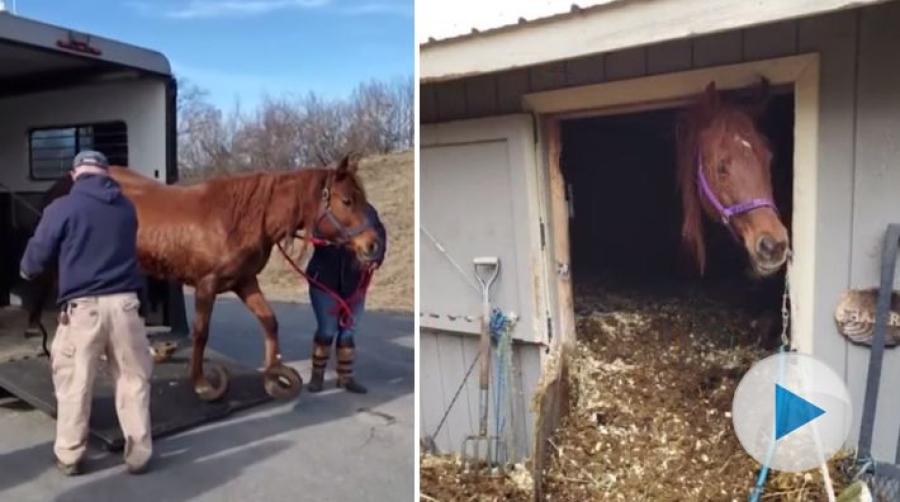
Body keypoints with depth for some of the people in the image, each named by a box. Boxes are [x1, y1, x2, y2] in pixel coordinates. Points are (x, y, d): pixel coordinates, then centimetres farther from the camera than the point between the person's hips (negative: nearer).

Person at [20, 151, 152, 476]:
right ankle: (138, 454, 15)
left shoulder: (62, 207, -3)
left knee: (74, 383, 12)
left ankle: (69, 456, 23)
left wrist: (27, 271, 27)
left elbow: (36, 256, 4)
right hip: (124, 303, 3)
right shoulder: (126, 207, 10)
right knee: (133, 379, 10)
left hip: (81, 307, -2)